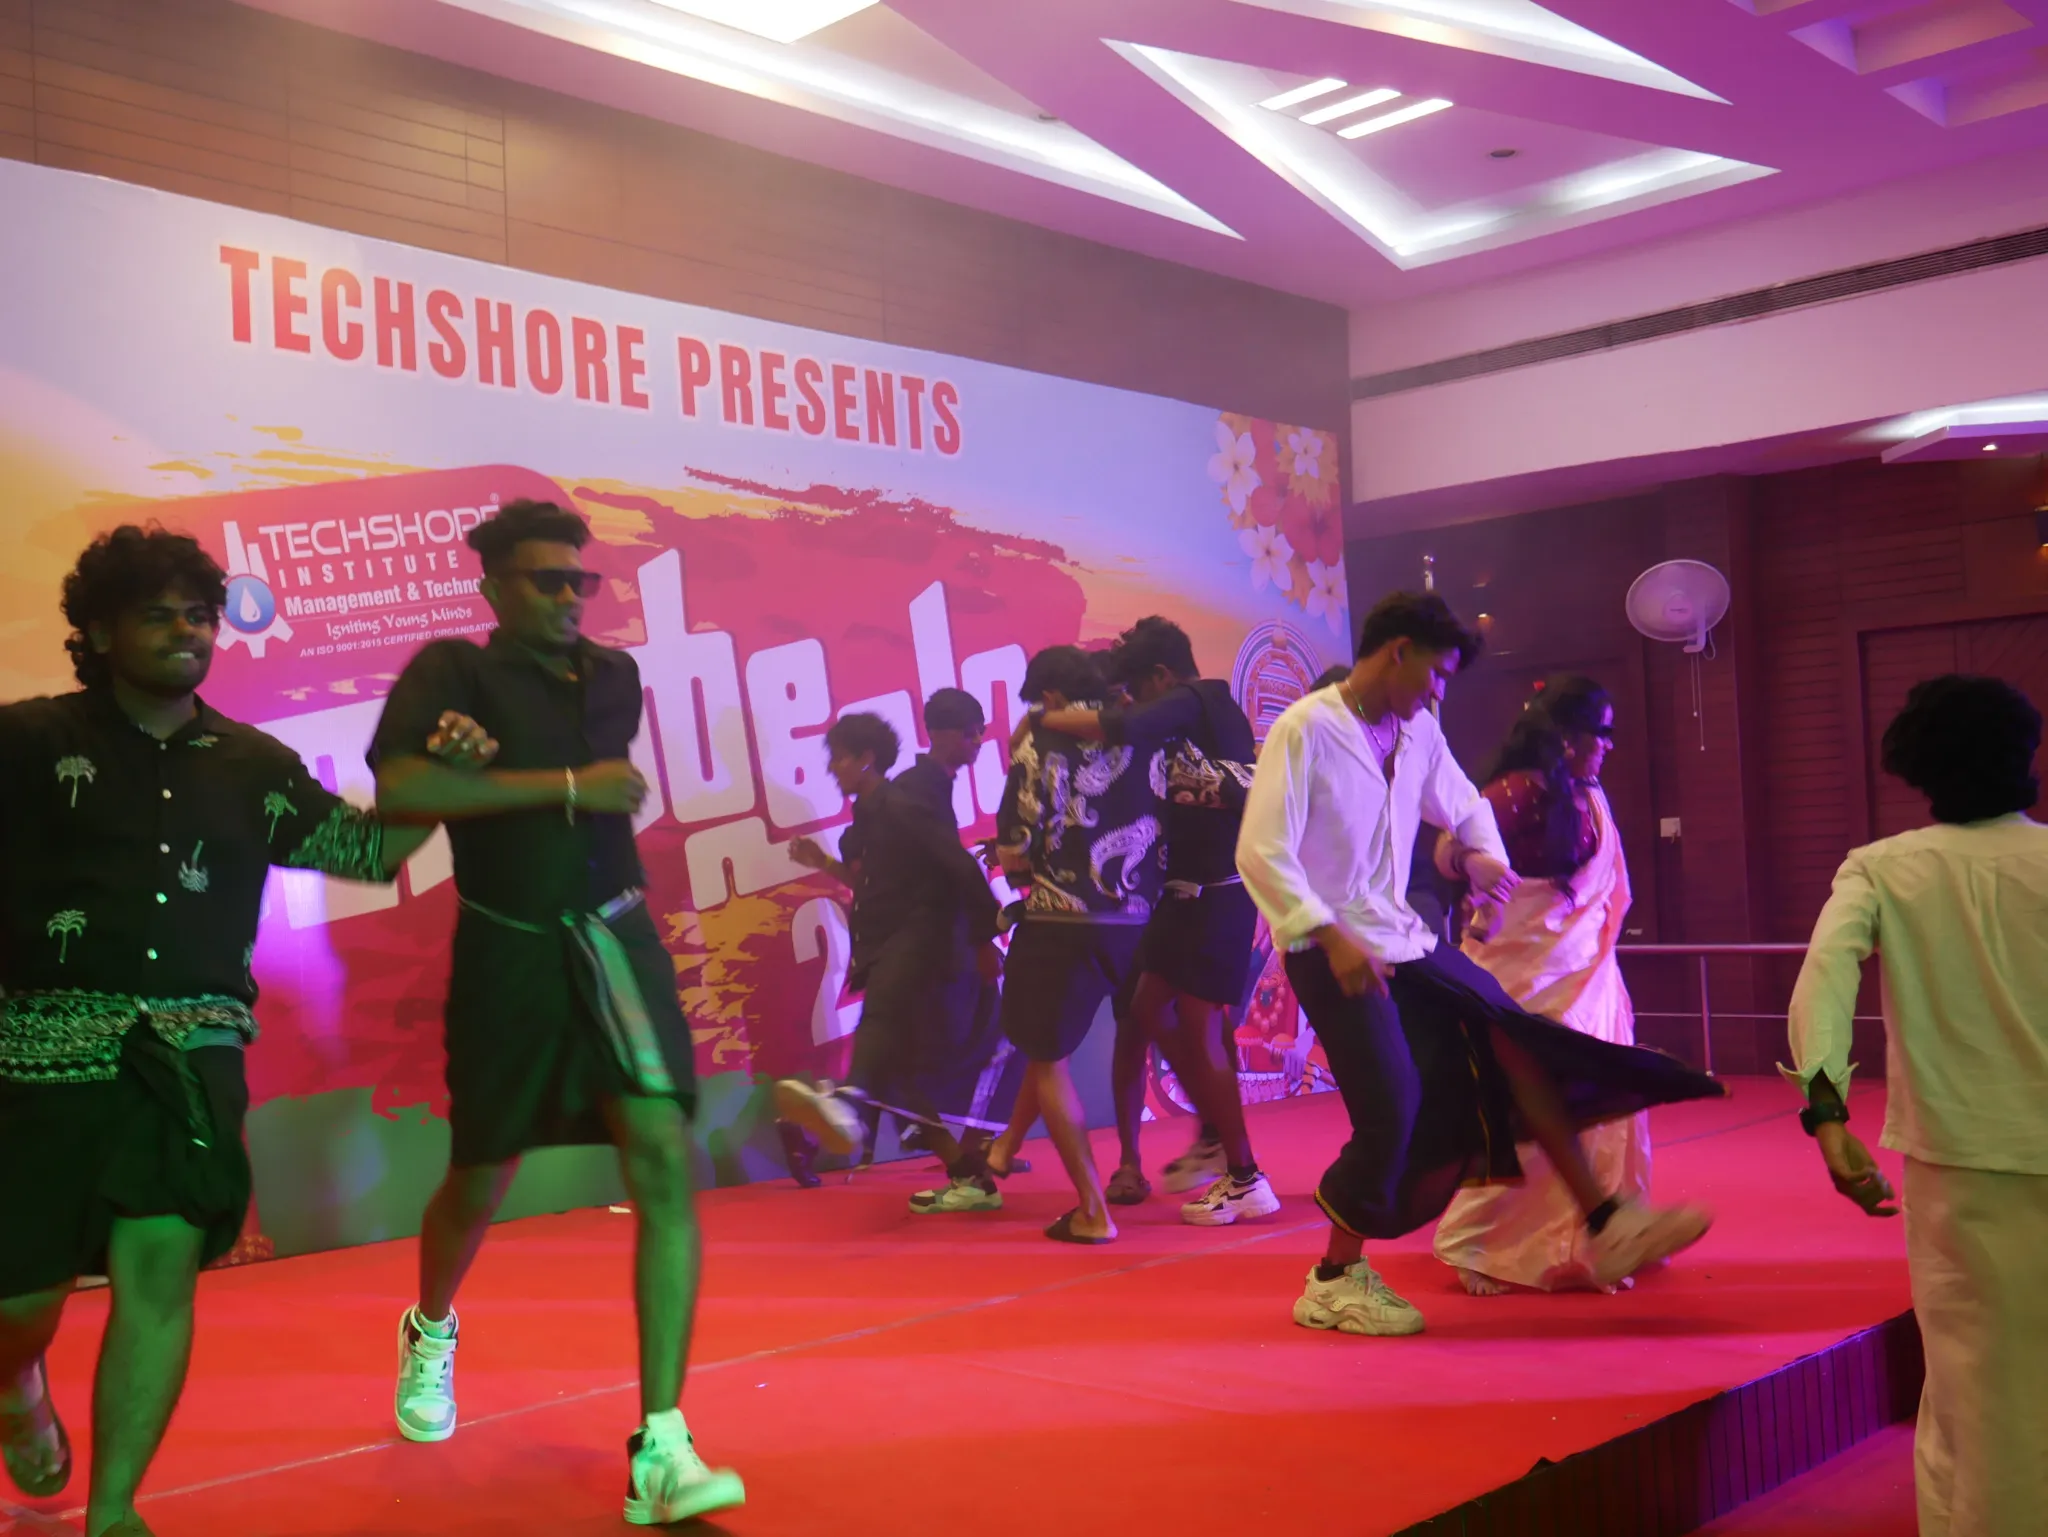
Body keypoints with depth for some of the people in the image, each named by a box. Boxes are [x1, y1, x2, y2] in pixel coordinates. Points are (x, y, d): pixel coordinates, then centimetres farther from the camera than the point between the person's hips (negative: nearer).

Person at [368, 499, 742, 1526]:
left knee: (665, 1163, -14)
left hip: (616, 942, 3)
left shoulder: (613, 677, 9)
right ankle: (432, 1331, 50)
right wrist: (566, 787, -23)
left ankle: (661, 1450, -12)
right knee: (481, 1179, 15)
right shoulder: (455, 669, -7)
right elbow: (397, 789, -24)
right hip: (508, 953, -3)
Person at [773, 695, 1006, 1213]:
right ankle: (970, 1179, 15)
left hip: (921, 943, -10)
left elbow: (963, 868, -16)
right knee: (900, 1077, 8)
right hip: (888, 950, 10)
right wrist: (824, 863, 20)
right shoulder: (872, 812, 20)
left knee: (881, 1015, -38)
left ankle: (849, 1102, -69)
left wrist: (985, 942, -12)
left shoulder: (902, 804, -9)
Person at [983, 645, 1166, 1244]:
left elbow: (1013, 852, -9)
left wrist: (1020, 863, 15)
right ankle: (1004, 1150, 42)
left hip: (1061, 924, -5)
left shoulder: (1041, 744, -6)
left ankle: (1093, 1211, 6)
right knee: (1051, 1039, 28)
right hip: (1134, 925, 6)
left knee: (1049, 1060, 10)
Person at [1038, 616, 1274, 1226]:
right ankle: (1214, 1138, 25)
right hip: (1194, 889, 10)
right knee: (1149, 1009, 14)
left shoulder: (1190, 703, -12)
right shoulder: (1210, 708, 17)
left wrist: (1042, 719, -15)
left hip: (1215, 894, -10)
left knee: (1199, 1029, -4)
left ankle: (1245, 1179, 4)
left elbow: (1109, 728, -29)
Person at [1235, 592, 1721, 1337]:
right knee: (1392, 1111, -11)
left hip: (1404, 940, 7)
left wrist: (1483, 852, 1)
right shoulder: (1306, 729, -14)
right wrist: (1334, 938, -29)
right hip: (1333, 953, -7)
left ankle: (1608, 1227, 3)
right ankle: (1336, 1282, 9)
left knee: (1514, 1042, -2)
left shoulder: (1418, 732, 8)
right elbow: (1261, 854, -20)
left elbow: (1464, 806, 25)